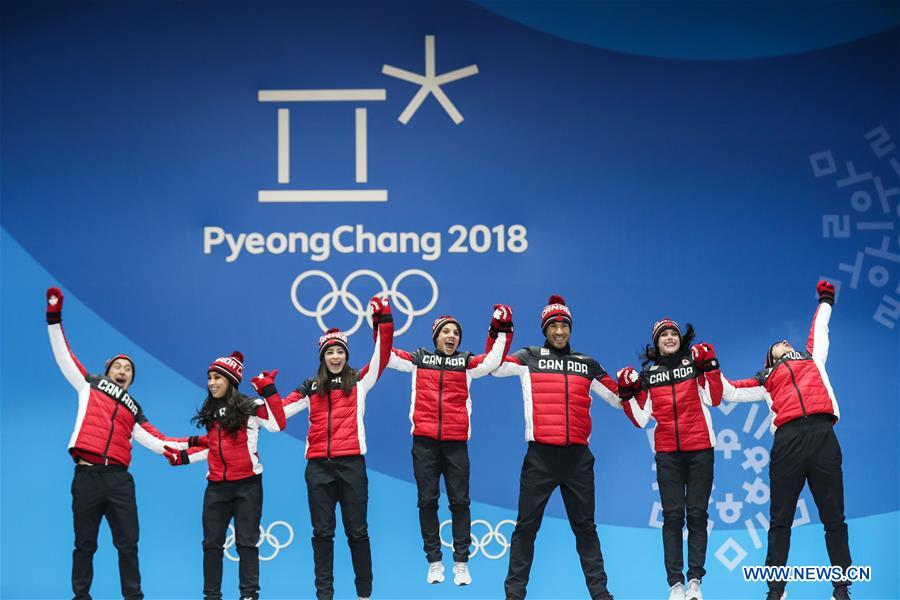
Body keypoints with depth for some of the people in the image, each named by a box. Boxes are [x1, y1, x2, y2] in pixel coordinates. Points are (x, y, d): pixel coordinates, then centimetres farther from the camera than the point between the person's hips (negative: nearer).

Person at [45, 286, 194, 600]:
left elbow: (156, 442, 16)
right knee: (85, 543, 3)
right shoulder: (90, 386, 14)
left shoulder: (134, 410, 22)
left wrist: (191, 442, 6)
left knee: (127, 544, 1)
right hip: (87, 475, -3)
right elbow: (64, 355, 11)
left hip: (119, 479, 3)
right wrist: (54, 318, 5)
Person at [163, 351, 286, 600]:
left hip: (247, 485, -6)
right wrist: (184, 456, 13)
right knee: (212, 543, 7)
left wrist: (269, 392, -22)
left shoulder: (251, 407, -6)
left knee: (246, 542, -2)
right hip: (217, 486, 6)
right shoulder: (211, 412, 13)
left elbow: (278, 424, -20)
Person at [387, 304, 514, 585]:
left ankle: (461, 563, 4)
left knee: (459, 501, -1)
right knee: (427, 501, 2)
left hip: (456, 441, 0)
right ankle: (434, 562, 9)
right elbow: (386, 355, 10)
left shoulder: (466, 362, 11)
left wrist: (502, 330, -6)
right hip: (423, 441, 0)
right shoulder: (418, 359, 12)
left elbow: (493, 360, 0)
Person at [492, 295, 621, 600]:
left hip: (578, 457, 2)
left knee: (585, 526, 8)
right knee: (527, 526, 1)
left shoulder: (587, 364, 14)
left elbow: (618, 398, 19)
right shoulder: (529, 357, 6)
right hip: (540, 455, -2)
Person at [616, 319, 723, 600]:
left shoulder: (695, 363, 6)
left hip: (700, 449, -1)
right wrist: (627, 394, -5)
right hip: (667, 453, 1)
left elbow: (714, 399, -6)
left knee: (697, 515, -2)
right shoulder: (648, 375, 10)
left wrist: (710, 366, -13)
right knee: (672, 516, -4)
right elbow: (641, 419, 7)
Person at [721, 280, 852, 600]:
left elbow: (820, 330, 43)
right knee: (780, 519, 0)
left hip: (822, 435, 0)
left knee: (833, 517, -2)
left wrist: (825, 300, 53)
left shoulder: (812, 358, 30)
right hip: (788, 439, 0)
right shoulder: (766, 379, 26)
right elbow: (731, 392, 25)